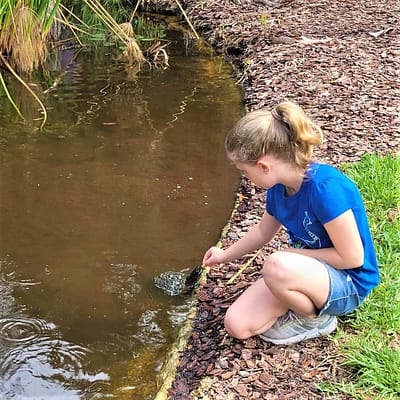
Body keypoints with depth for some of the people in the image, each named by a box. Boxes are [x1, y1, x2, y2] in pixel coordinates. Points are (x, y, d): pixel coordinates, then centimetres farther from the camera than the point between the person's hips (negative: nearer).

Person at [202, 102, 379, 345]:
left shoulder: (325, 188, -30)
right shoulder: (278, 187, -5)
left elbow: (352, 258, -26)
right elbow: (263, 232, 17)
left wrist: (296, 253, -15)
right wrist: (225, 255, 27)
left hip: (348, 283, -7)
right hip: (309, 272, 7)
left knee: (277, 266, -37)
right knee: (237, 325, -8)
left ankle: (317, 319, -7)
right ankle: (305, 302, 9)